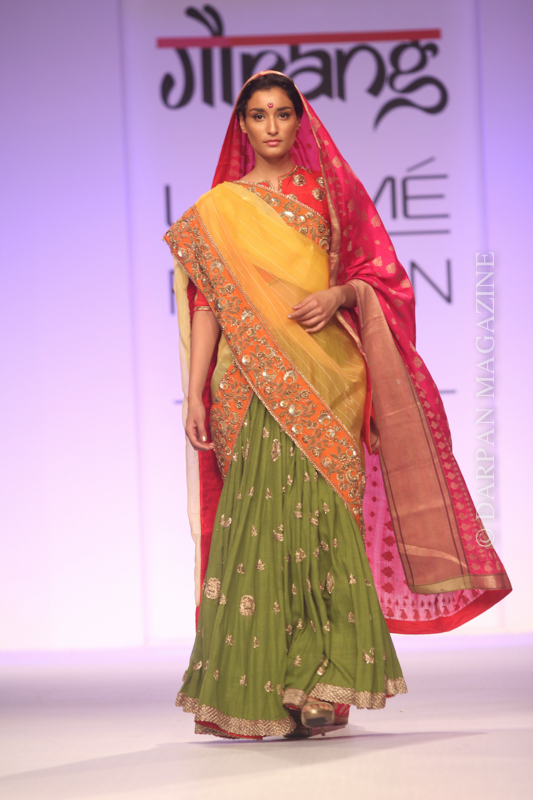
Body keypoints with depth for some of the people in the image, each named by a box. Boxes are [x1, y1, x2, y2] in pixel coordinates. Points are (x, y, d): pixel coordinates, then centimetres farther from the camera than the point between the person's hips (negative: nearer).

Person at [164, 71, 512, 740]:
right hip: (256, 380, -1)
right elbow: (206, 306, 7)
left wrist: (338, 295, -8)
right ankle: (252, 692, -5)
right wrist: (195, 396, -1)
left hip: (327, 378, 1)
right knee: (262, 523, -9)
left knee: (325, 518, -7)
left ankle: (319, 687, -5)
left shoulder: (329, 191, 14)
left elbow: (377, 274, 13)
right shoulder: (219, 208, 11)